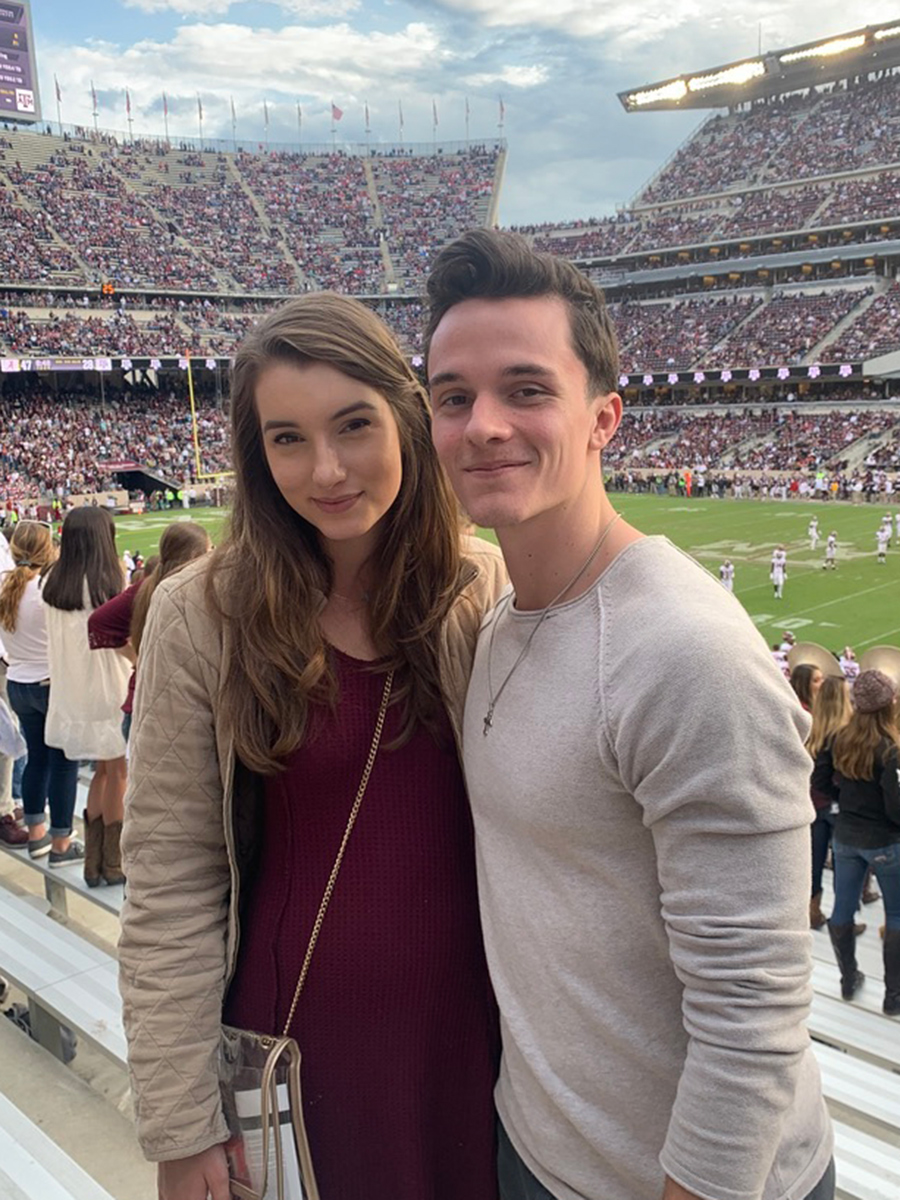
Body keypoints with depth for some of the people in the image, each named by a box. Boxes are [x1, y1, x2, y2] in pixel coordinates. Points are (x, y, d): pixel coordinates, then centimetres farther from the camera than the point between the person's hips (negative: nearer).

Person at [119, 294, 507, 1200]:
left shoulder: (486, 592, -8)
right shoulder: (202, 616, -13)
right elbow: (170, 882, -10)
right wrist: (180, 1125, -8)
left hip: (465, 1029, 2)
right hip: (289, 1043, -1)